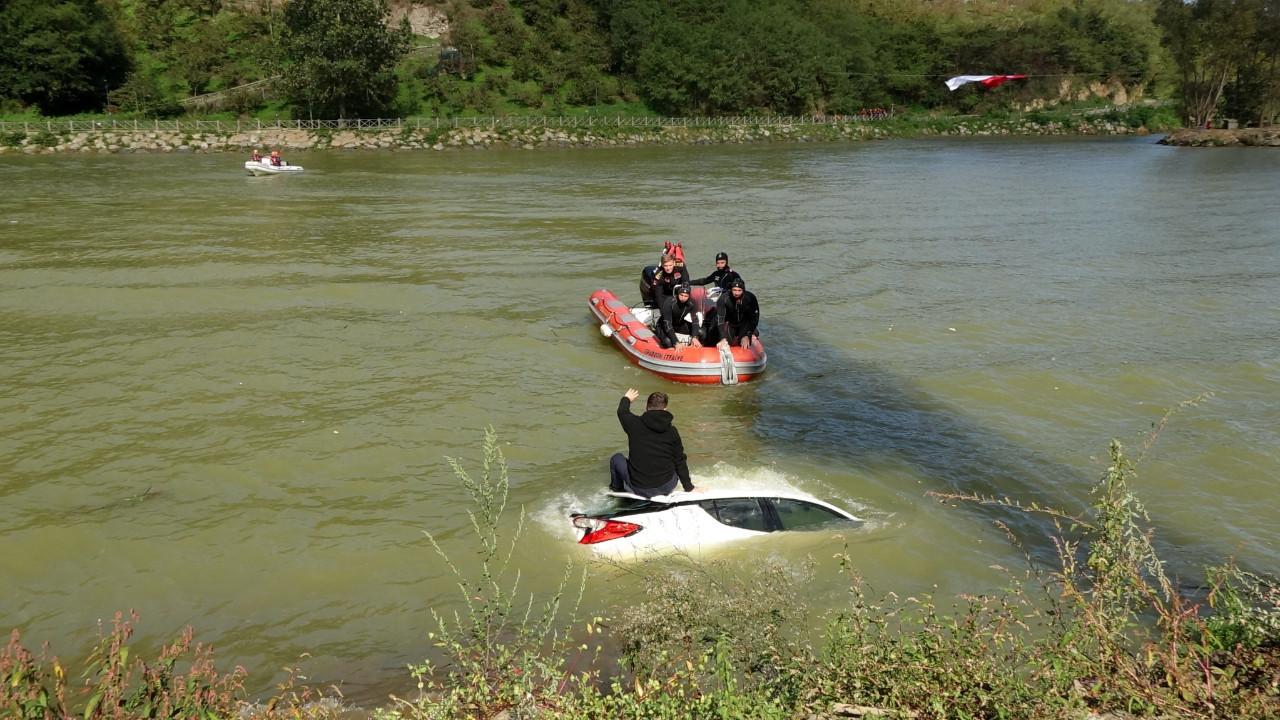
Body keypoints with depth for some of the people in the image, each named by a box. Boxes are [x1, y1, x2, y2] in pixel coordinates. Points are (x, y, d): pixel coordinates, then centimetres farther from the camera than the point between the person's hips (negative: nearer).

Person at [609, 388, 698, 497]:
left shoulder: (634, 423, -7)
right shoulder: (672, 431, -3)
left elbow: (622, 411, 18)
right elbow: (680, 461, 5)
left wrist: (626, 399, 40)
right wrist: (689, 487, 15)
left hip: (640, 489, -1)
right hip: (666, 488, 1)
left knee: (616, 458, 25)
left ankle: (616, 489, 43)